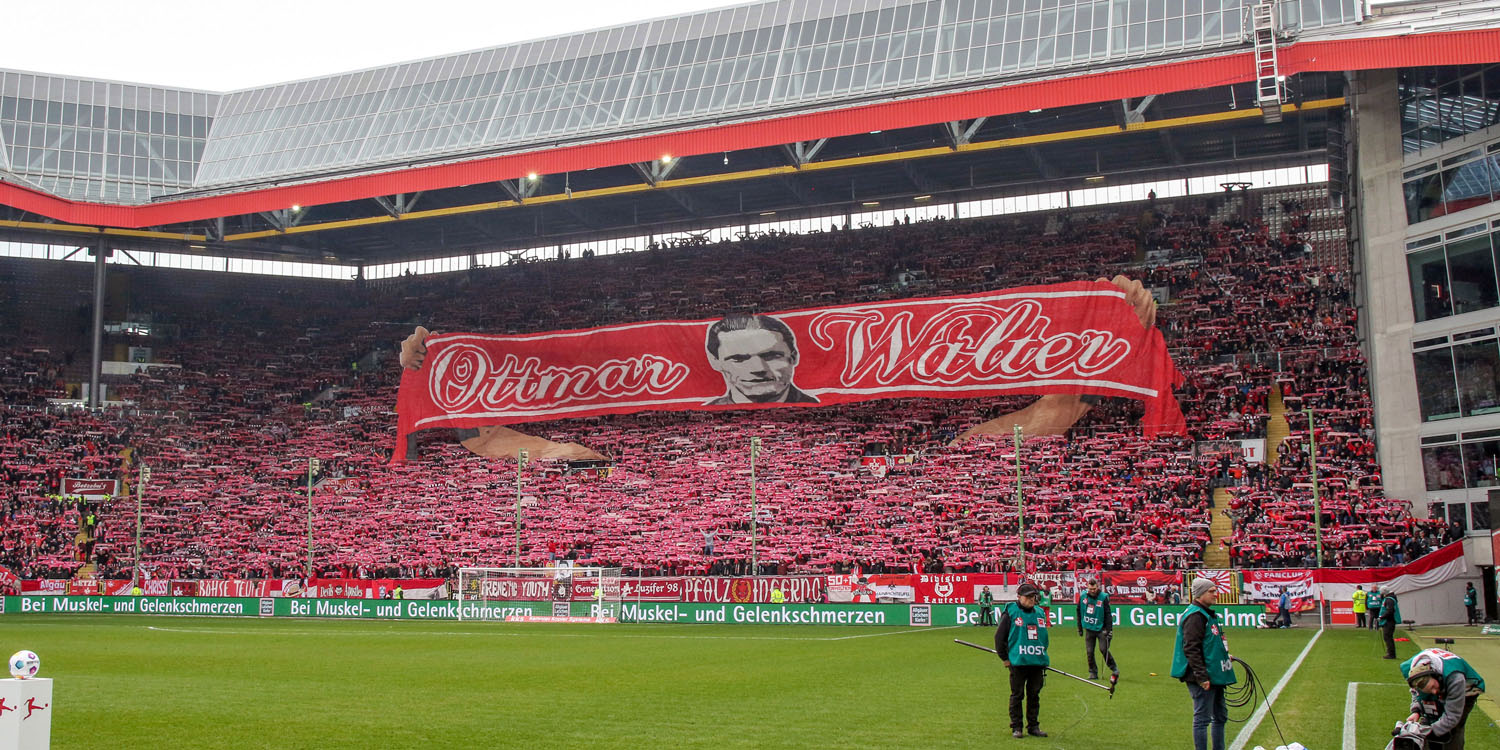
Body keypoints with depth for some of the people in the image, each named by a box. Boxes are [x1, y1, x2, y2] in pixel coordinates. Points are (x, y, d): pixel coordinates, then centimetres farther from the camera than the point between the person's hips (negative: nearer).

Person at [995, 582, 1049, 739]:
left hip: (1038, 662, 5)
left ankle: (1033, 726, 19)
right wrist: (1004, 658, -1)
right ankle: (1016, 727, 11)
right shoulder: (1010, 613, -5)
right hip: (1018, 662, -4)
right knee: (1017, 695, 3)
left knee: (1034, 695, 10)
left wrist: (1042, 655, 17)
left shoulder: (1040, 613, 11)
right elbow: (999, 636, -2)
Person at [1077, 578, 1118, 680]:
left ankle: (1114, 669, 9)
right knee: (1089, 652, 1)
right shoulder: (1083, 596, -1)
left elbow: (1108, 614, -8)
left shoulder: (1103, 597, -10)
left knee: (1103, 649, -11)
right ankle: (1093, 672, 13)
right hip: (1089, 628, 3)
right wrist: (1080, 627, 14)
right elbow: (1079, 612, 11)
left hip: (1101, 628, -3)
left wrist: (1109, 630, -13)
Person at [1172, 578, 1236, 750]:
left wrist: (1226, 657, 18)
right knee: (1202, 719, -5)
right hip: (1204, 678, -11)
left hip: (1214, 676, 11)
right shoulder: (1195, 616, -17)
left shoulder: (1209, 614, 16)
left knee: (1220, 716, 18)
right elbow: (1191, 650, -22)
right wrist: (1202, 676, -25)